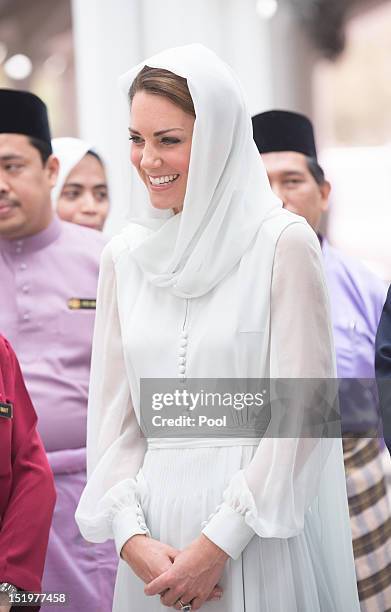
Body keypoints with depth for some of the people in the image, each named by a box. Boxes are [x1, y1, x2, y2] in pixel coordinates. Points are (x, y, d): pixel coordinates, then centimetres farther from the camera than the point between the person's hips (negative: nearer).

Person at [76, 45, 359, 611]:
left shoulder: (284, 243, -8)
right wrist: (132, 537, -9)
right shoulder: (124, 255, 6)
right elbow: (113, 417, 5)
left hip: (261, 532, -4)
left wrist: (215, 546, -14)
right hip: (157, 523, 4)